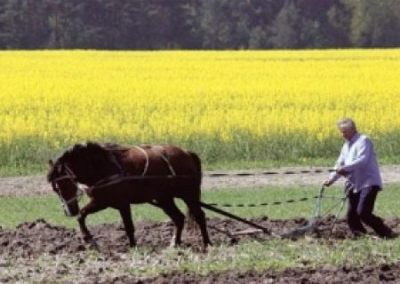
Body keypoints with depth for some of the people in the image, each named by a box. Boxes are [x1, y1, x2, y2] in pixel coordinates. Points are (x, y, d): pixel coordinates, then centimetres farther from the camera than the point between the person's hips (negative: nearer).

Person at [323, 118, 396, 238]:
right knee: (351, 216, 3)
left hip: (369, 183, -9)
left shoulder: (363, 141, -9)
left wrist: (345, 168, -30)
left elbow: (362, 160, -22)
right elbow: (340, 165, 18)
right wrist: (332, 179, 3)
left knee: (363, 213, -19)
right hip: (355, 186, 9)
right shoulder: (346, 145, 19)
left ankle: (386, 233, -6)